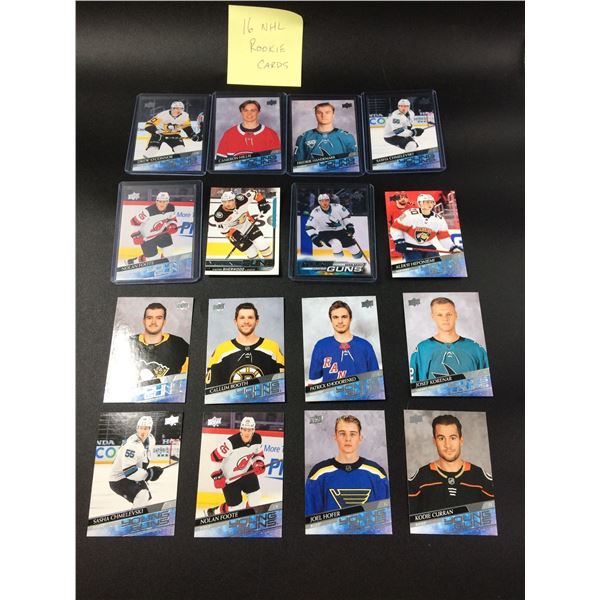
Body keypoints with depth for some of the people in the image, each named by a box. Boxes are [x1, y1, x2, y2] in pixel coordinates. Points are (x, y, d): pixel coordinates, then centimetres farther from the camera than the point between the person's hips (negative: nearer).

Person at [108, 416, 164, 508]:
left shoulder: (150, 439, -4)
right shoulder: (132, 445, -33)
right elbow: (128, 470, -36)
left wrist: (145, 472, 7)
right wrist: (149, 474, -31)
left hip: (132, 476, 10)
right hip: (118, 479, -9)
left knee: (146, 497, 20)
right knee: (142, 496, -25)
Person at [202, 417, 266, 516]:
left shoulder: (257, 439, -14)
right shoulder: (231, 442, -33)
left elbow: (258, 453, 5)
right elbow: (215, 457, -23)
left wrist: (259, 463, -13)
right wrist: (217, 476, -22)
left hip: (246, 471, 5)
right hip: (229, 477, -5)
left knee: (255, 498, 0)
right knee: (236, 506, 1)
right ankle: (211, 513, 27)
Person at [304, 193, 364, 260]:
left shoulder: (337, 207, -14)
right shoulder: (316, 212, -18)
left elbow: (346, 216, 2)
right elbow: (309, 227, -16)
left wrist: (350, 226, -7)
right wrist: (314, 237, -26)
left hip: (340, 231, 3)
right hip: (326, 233, -3)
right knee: (336, 244, -35)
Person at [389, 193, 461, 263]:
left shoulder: (439, 219, -1)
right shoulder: (410, 214, -16)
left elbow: (444, 237, 4)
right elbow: (396, 227, -10)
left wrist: (453, 248, -7)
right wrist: (399, 241, -19)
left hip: (427, 247, 5)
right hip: (410, 247, -5)